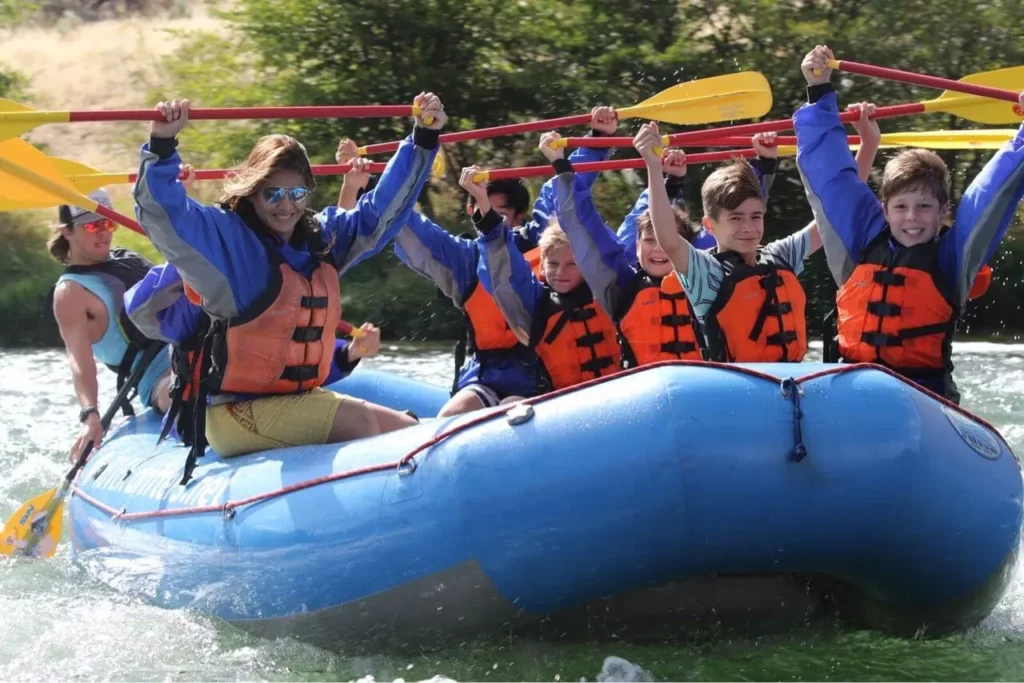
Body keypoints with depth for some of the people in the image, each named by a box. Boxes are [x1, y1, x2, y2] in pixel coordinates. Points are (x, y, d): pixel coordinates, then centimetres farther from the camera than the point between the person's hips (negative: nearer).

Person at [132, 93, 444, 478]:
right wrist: (162, 144, -35)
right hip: (239, 413, -8)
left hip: (305, 399, 8)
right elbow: (161, 212, -20)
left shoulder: (322, 238, 11)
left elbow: (384, 208, 18)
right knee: (360, 423, -25)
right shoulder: (225, 237, -7)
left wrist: (423, 141, 13)